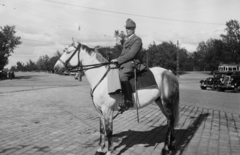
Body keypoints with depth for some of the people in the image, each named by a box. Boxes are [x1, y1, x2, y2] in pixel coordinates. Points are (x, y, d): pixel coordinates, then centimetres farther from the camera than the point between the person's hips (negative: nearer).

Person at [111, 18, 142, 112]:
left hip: (130, 64, -10)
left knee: (122, 75, -37)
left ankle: (128, 101, -37)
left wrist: (118, 60, -15)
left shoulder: (137, 40, -1)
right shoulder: (127, 40, 28)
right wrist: (116, 60, 10)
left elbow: (131, 54, -13)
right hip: (122, 65, 10)